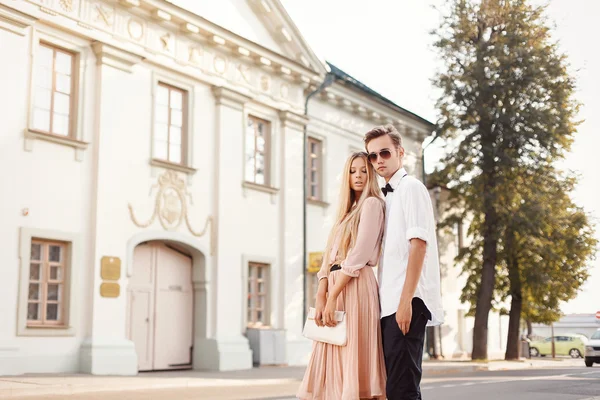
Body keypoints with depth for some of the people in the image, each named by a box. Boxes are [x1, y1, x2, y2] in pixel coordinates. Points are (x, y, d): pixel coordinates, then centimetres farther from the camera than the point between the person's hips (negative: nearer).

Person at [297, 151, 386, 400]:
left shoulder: (371, 204, -1)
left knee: (353, 361, -10)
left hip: (355, 286, -8)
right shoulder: (347, 212, 24)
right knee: (333, 370, 6)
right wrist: (320, 298, -1)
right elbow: (329, 256, 13)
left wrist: (332, 298, -16)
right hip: (335, 286, 8)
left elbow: (359, 256, -13)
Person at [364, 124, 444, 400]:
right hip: (389, 303, 9)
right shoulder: (386, 196, 22)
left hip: (406, 303, -9)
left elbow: (418, 243, -13)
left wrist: (405, 300, -20)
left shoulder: (411, 188, -3)